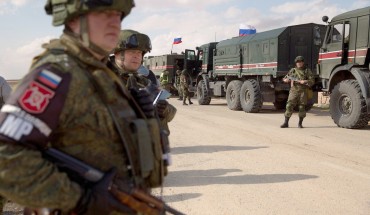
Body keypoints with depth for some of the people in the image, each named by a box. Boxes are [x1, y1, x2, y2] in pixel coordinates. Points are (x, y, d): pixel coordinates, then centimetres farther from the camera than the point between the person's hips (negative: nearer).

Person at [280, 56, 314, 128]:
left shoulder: (307, 71, 7)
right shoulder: (293, 70, 12)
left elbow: (312, 81, 1)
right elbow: (285, 78, 18)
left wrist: (305, 81, -17)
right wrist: (286, 80, -6)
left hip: (303, 91, -1)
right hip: (294, 90, 1)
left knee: (302, 107, 2)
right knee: (289, 106, -7)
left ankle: (300, 123, 13)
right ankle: (286, 123, -2)